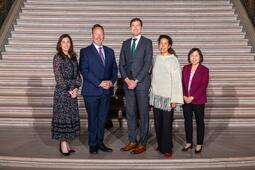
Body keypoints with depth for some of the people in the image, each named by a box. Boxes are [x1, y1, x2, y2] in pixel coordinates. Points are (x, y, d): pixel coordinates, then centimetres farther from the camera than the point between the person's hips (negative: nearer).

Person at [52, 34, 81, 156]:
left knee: (71, 116, 7)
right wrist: (68, 90, -11)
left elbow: (77, 74, 10)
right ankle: (63, 145, 5)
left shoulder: (73, 57, 12)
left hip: (73, 91, 6)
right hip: (62, 91, -6)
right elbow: (58, 76, -9)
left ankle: (67, 143, 17)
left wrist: (76, 88, -4)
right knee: (62, 116, -2)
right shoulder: (58, 57, -4)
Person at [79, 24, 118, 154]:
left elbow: (114, 69, 14)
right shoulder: (85, 51, -1)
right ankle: (92, 144, 16)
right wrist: (100, 83, -16)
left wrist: (111, 81, -6)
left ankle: (100, 142, 21)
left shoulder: (110, 51, 13)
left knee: (103, 118, 9)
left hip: (106, 91, 4)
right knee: (93, 118, 4)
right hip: (91, 91, -4)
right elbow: (84, 70, -10)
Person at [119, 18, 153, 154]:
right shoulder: (125, 43, 14)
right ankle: (132, 141, 19)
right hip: (128, 83, 5)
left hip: (142, 83, -4)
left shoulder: (147, 43, 0)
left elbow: (147, 64, -9)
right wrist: (127, 80, -6)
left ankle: (142, 143, 9)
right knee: (130, 113, 9)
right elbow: (121, 64, 9)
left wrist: (136, 81, -13)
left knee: (143, 113, 1)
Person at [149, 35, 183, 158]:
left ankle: (167, 149, 8)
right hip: (156, 96, 5)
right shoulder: (156, 59, 8)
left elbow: (177, 80, -10)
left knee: (166, 124, -3)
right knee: (157, 123, 10)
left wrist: (175, 99, -13)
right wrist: (151, 92, 9)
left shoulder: (173, 60, -8)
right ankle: (160, 145, 23)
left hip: (167, 97, -5)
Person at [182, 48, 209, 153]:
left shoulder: (204, 70, -7)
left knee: (199, 122, 8)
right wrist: (184, 96, -8)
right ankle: (189, 143, 25)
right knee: (187, 121, 11)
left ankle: (199, 144, 19)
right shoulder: (185, 68, 6)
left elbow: (203, 86, -12)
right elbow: (182, 83, 5)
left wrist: (193, 97, -17)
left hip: (198, 101, -4)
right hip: (186, 100, 4)